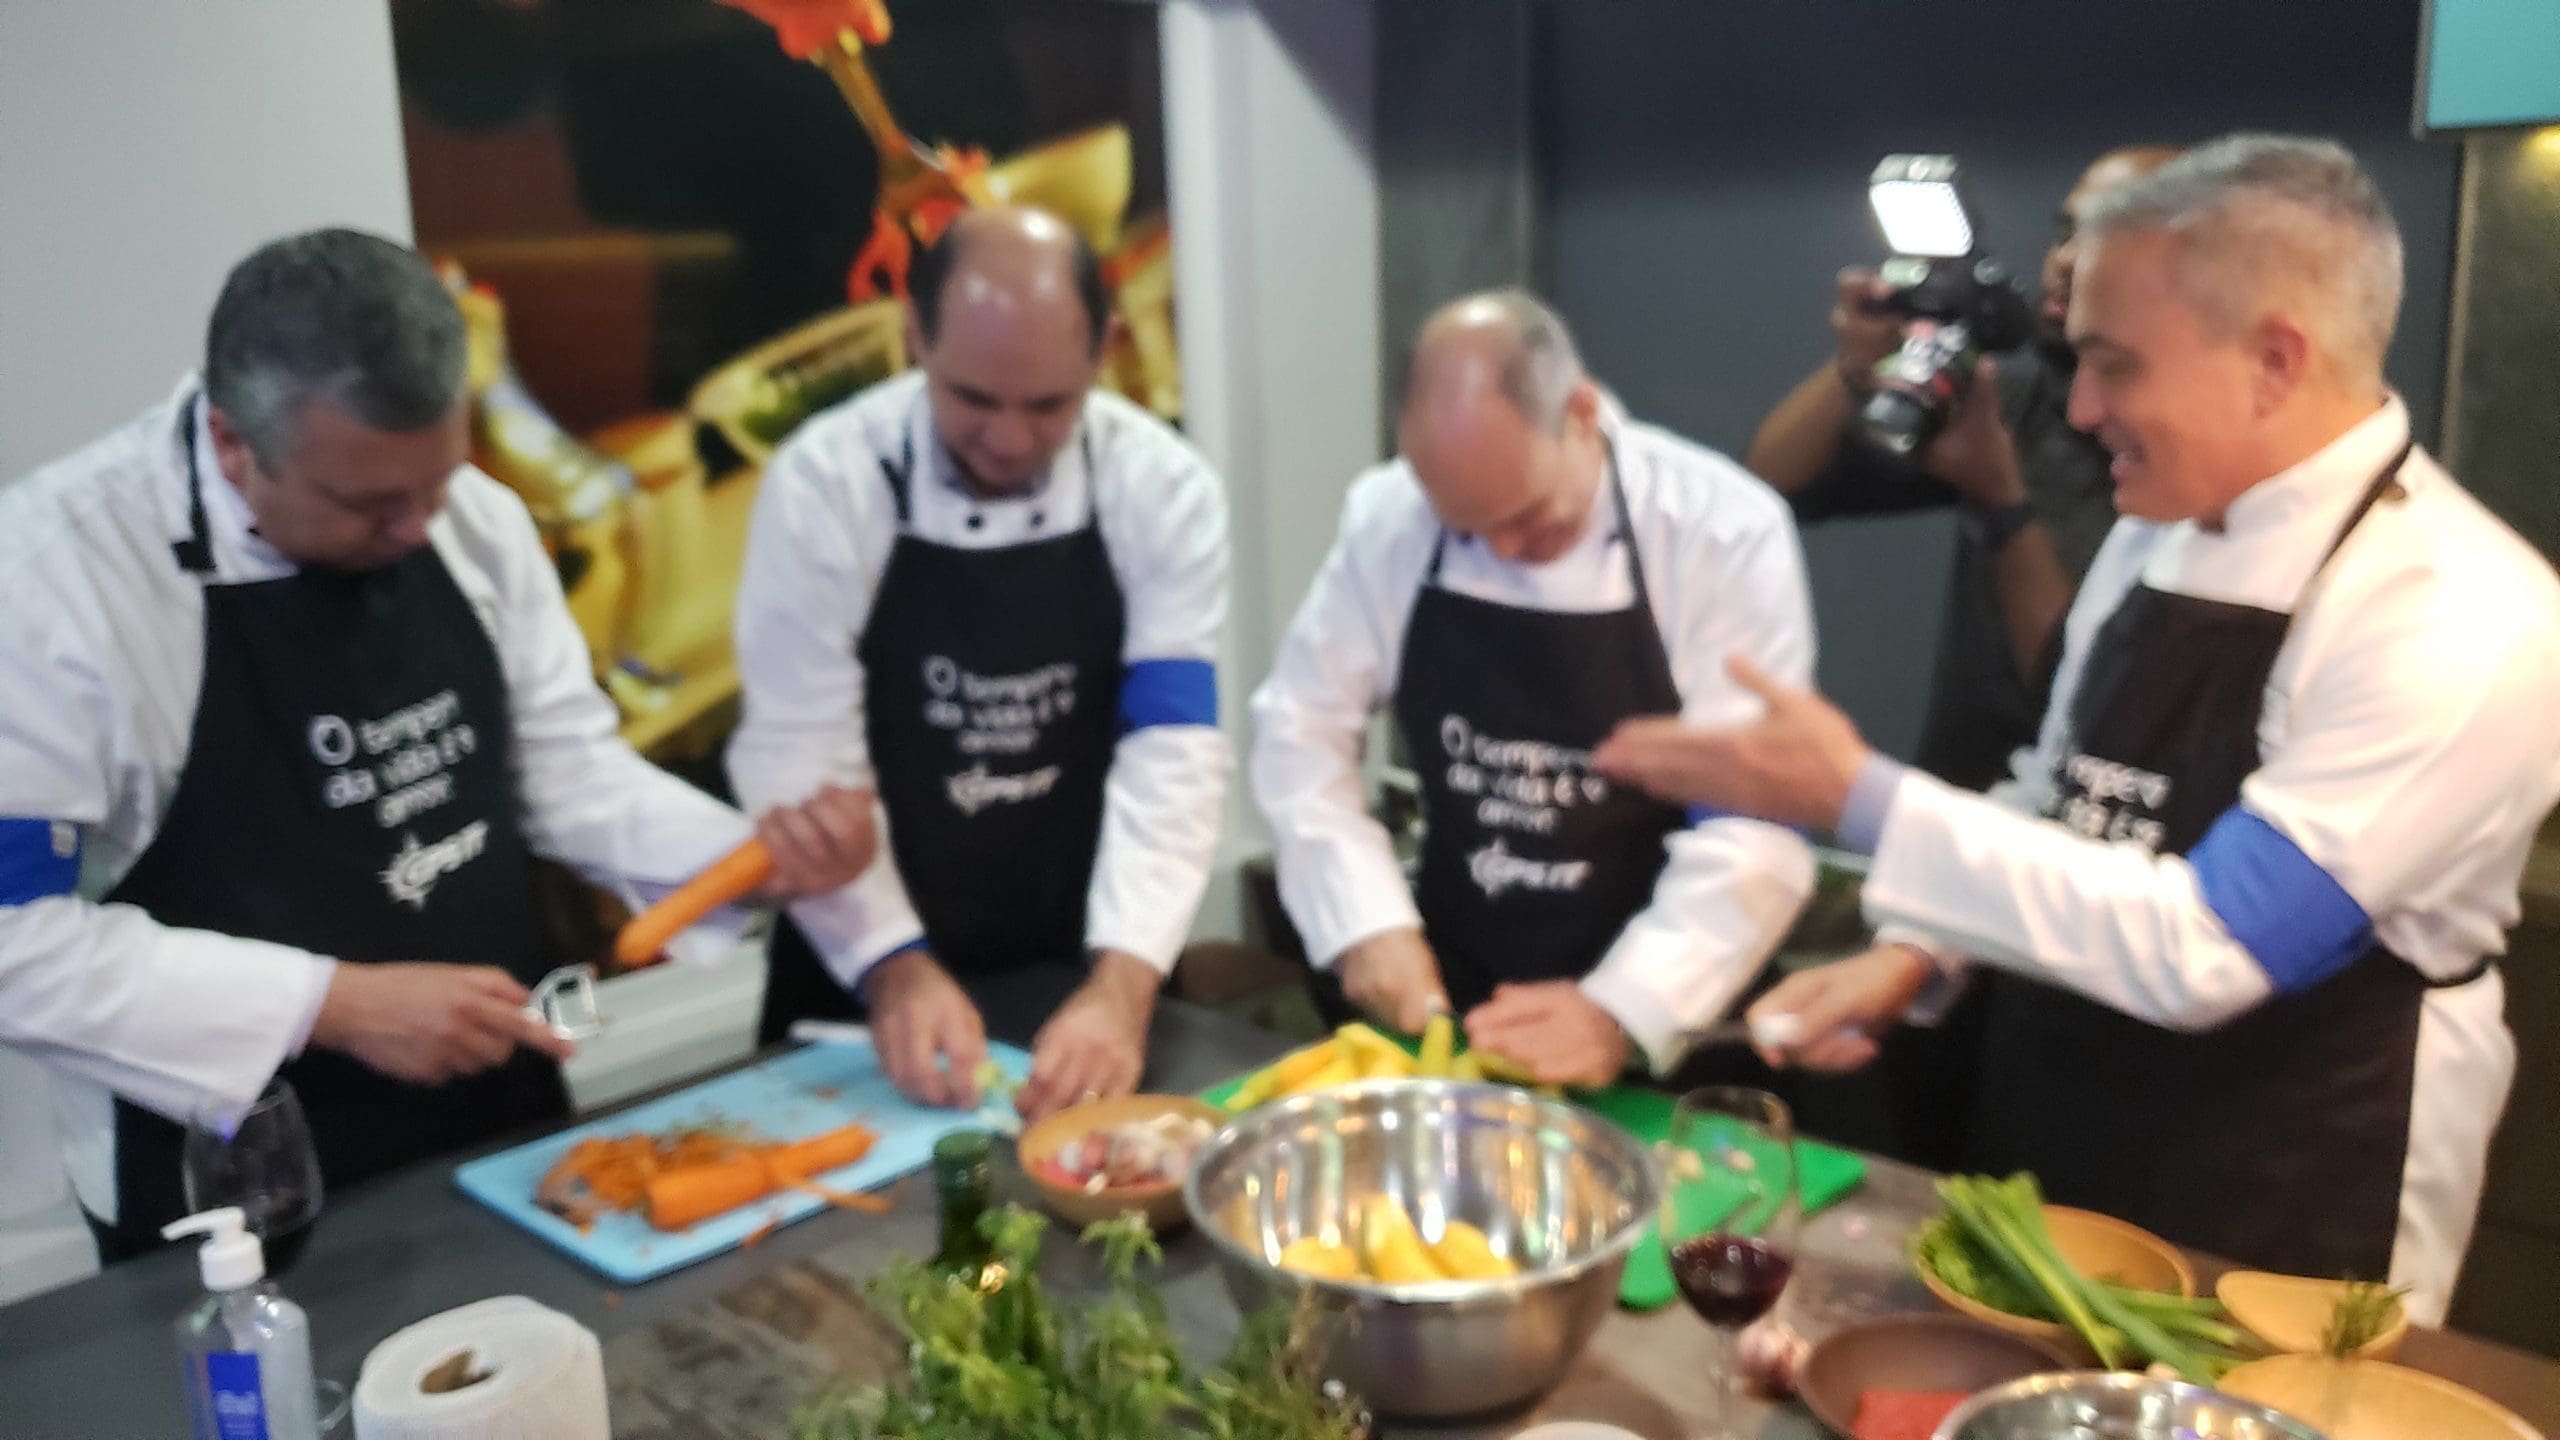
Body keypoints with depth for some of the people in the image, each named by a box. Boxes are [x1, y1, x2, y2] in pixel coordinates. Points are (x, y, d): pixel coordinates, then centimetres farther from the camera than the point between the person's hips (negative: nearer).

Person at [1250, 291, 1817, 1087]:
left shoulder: (1726, 532, -15)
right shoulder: (1387, 515, -6)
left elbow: (1757, 820, -16)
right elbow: (1301, 728, 1)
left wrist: (1623, 1012, -24)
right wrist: (1367, 923, -11)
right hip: (1448, 988, 2)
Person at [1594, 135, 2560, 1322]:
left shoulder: (2461, 616, -23)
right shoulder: (2155, 536, 0)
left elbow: (2202, 949, -27)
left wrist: (1856, 798, -27)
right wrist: (1909, 956, -5)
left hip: (2275, 1245, -6)